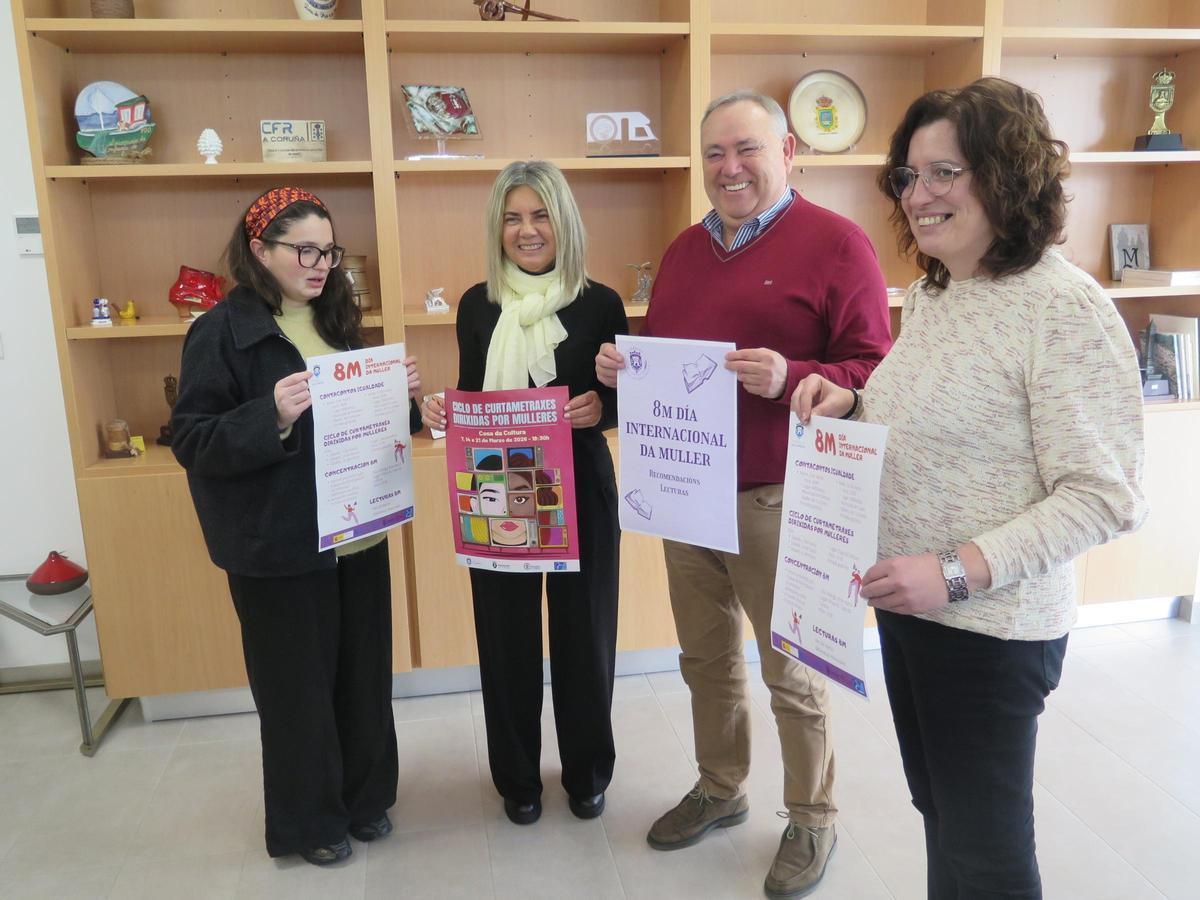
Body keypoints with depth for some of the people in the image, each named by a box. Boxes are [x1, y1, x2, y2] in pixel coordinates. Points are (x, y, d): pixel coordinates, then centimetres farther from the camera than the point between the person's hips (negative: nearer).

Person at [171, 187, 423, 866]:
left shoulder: (338, 321, 10)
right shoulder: (223, 332, -9)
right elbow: (191, 440, -14)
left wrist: (401, 395, -1)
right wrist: (272, 417, -29)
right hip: (280, 547, -6)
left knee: (365, 672, 14)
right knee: (298, 683, 8)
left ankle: (366, 796, 36)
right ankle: (309, 820, 29)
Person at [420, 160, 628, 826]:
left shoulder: (600, 304, -4)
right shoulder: (477, 306, 3)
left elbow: (627, 402, 1)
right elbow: (469, 399, 11)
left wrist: (601, 408, -20)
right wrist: (443, 412, -10)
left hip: (581, 493, -1)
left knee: (584, 633, 9)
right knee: (506, 636, 9)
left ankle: (586, 772, 33)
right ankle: (517, 777, 32)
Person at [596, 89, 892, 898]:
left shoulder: (835, 242, -7)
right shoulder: (686, 249, 14)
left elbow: (874, 371, -11)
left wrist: (789, 379, -27)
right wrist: (623, 368, 0)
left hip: (777, 498, -6)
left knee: (792, 670, 9)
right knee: (706, 657, 18)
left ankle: (813, 818, 30)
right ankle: (720, 790, 40)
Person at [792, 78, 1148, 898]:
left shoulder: (1065, 308, -19)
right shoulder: (930, 293, 7)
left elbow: (1100, 497, -21)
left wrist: (957, 573, -27)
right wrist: (853, 407, 0)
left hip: (992, 627, -8)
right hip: (906, 607, 8)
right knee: (939, 809, 23)